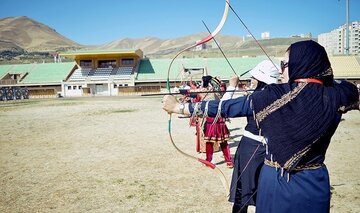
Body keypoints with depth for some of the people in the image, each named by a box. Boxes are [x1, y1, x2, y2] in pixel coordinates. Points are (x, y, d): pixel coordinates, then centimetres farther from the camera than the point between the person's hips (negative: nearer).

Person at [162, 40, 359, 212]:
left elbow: (226, 107, -12)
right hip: (313, 185, 3)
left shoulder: (274, 96, -17)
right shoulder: (336, 96, -10)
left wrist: (178, 107, -3)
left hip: (276, 182, -2)